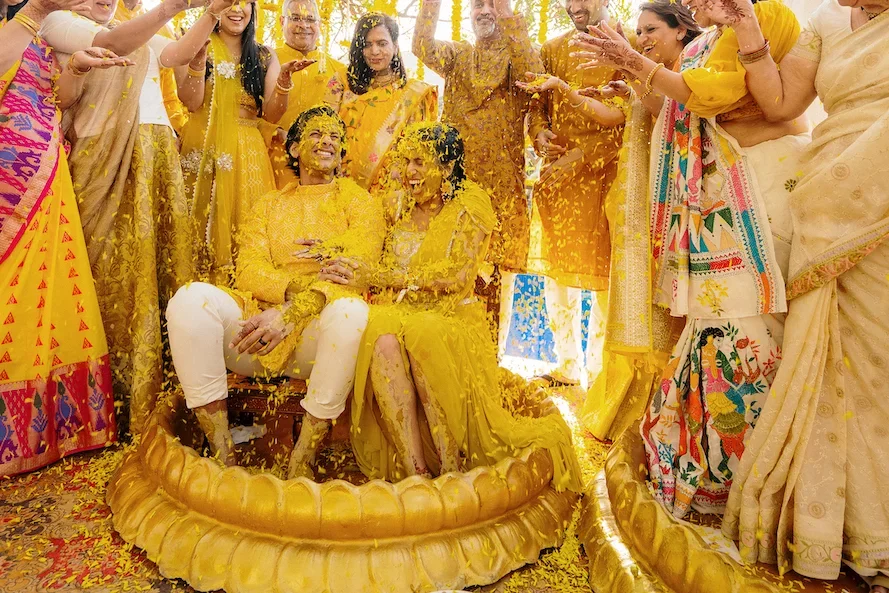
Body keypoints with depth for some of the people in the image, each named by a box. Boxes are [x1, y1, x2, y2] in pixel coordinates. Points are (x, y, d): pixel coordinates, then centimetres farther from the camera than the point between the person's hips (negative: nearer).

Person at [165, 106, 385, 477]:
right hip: (259, 322, 3)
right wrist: (296, 285, -17)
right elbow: (248, 269, 6)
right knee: (191, 298, -24)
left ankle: (302, 461, -24)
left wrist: (290, 315, -19)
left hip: (317, 335, -3)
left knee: (351, 310, -36)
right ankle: (221, 455, -21)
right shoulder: (270, 205, 22)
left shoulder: (360, 203, 12)